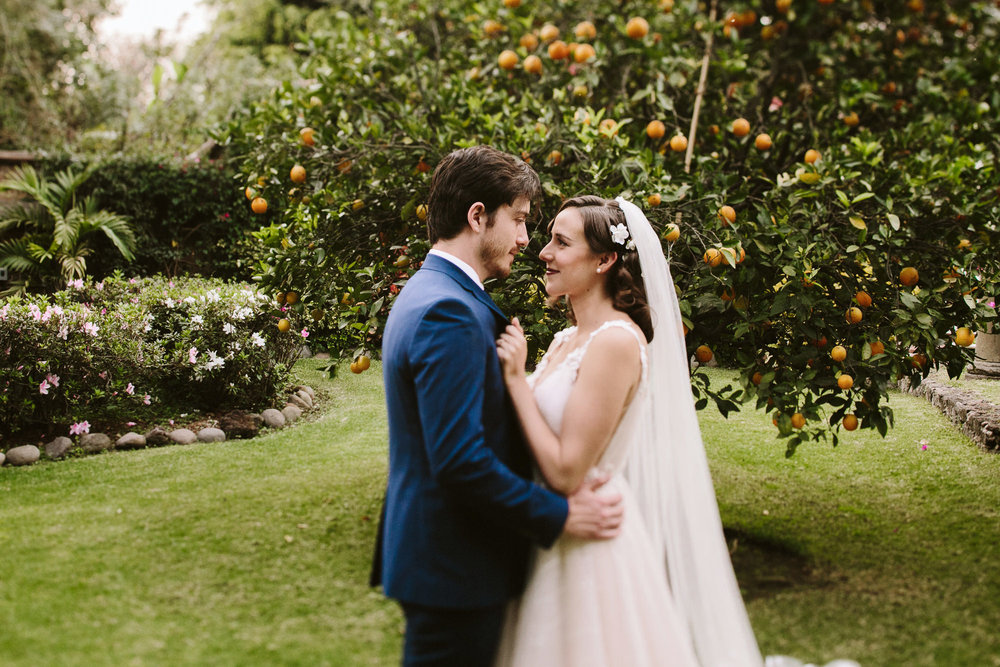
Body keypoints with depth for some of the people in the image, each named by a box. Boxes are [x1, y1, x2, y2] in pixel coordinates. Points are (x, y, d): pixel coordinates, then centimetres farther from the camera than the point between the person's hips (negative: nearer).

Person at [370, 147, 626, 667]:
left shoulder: (426, 294, 13)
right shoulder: (449, 312, -21)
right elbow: (460, 459, -26)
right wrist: (559, 516, -17)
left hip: (435, 557, 10)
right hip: (456, 568, -10)